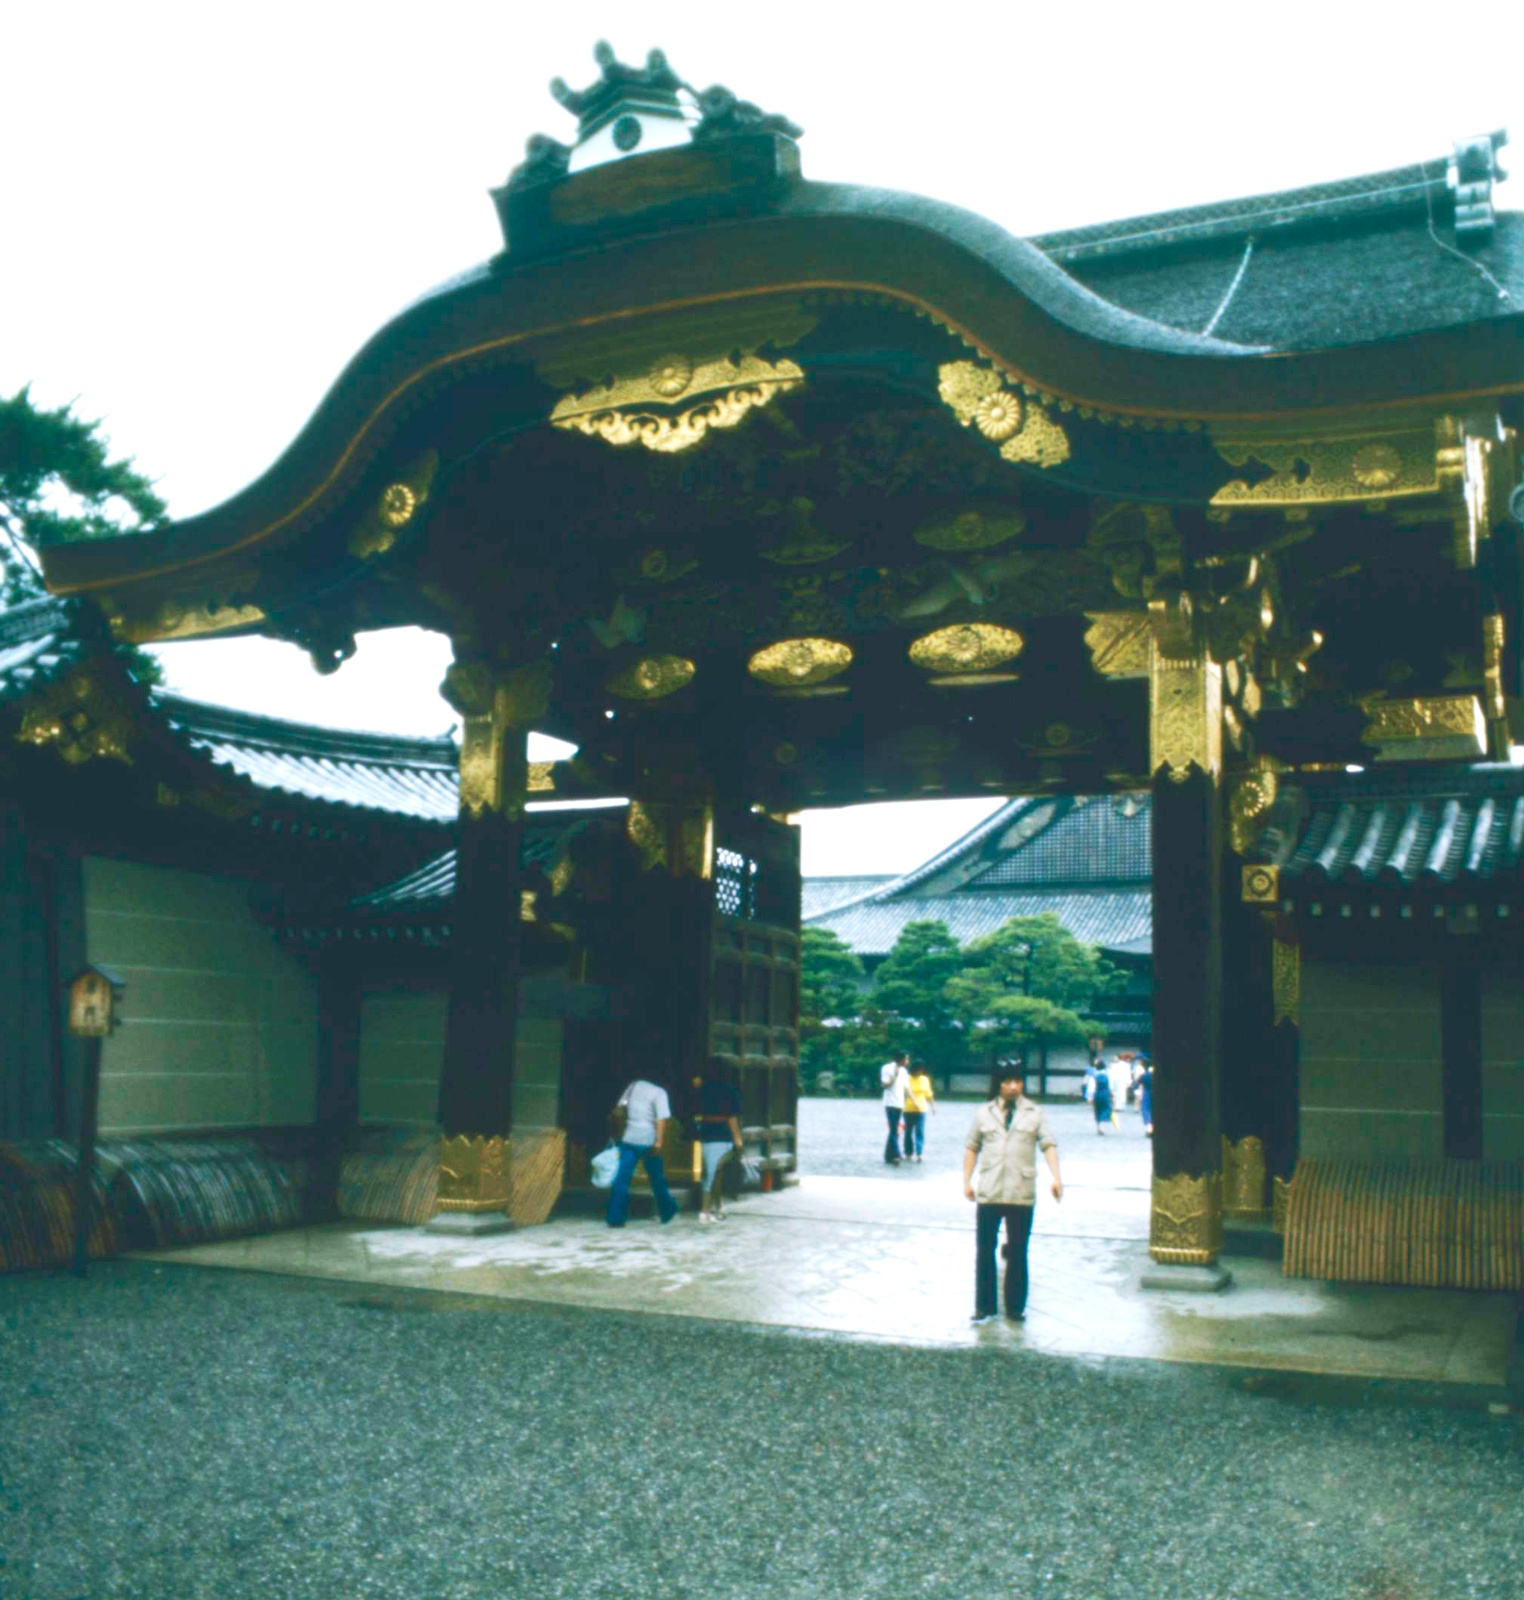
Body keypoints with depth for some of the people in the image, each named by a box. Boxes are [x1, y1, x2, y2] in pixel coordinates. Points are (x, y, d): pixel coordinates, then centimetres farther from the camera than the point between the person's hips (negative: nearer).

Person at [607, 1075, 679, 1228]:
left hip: (629, 1139, 2)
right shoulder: (659, 1092, -3)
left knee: (621, 1179, 0)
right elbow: (662, 1119, -13)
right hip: (648, 1141, -2)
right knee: (657, 1178, 14)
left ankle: (615, 1218, -7)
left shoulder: (635, 1085, 9)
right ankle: (667, 1212, 28)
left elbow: (619, 1107, 11)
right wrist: (659, 1142, -13)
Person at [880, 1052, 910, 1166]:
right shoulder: (887, 1068, -6)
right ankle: (896, 1155, -16)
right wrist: (895, 1075, -18)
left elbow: (906, 1087, 15)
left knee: (895, 1132, 8)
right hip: (891, 1104, -7)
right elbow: (885, 1085, -12)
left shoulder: (904, 1071, 14)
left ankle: (889, 1157, 13)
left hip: (900, 1105, 7)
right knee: (894, 1131, -13)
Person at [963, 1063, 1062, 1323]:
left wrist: (1056, 1177, -17)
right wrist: (967, 1181, 3)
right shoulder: (984, 1113, 9)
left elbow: (1049, 1145, -3)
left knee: (1018, 1252, 5)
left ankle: (1015, 1306, 15)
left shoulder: (1035, 1114, 6)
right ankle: (984, 1306, 11)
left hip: (1022, 1194, -1)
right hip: (988, 1193, 1)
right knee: (984, 1250, 3)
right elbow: (972, 1148, 11)